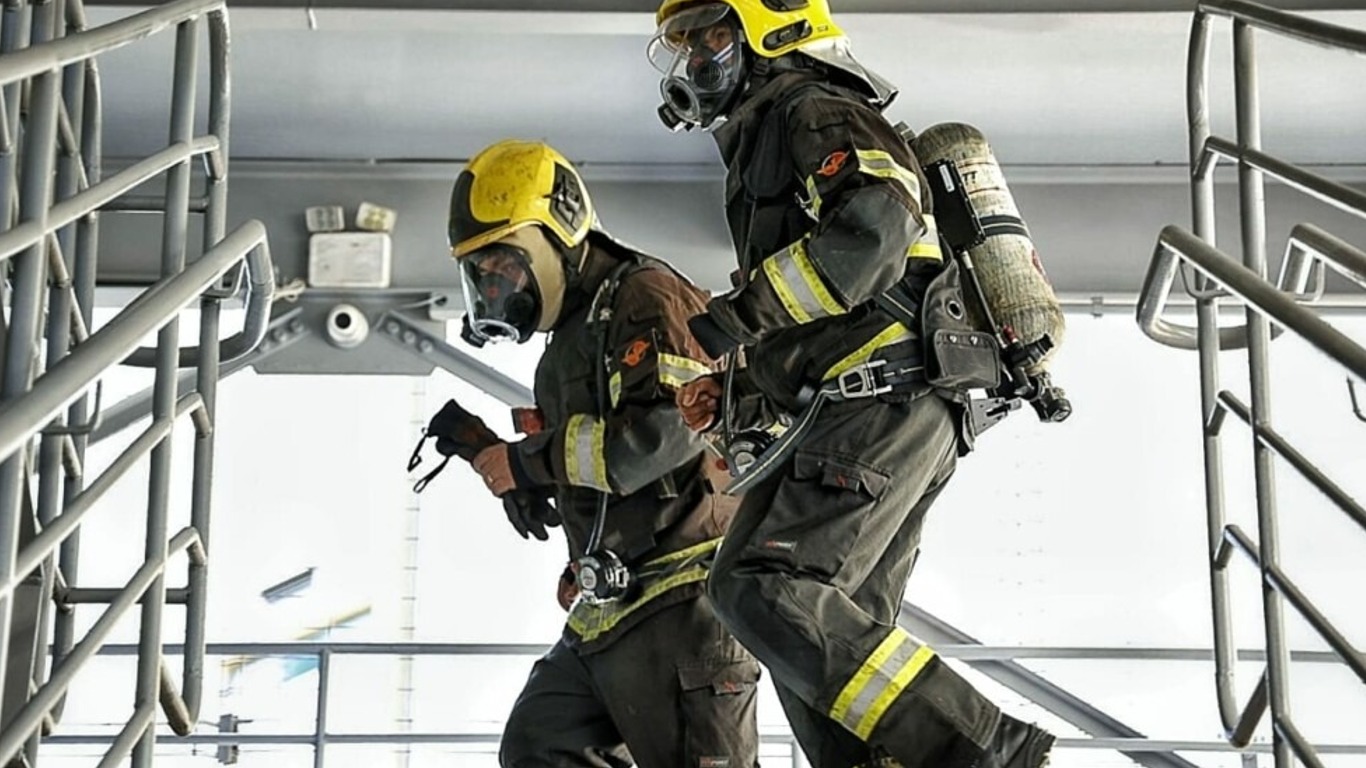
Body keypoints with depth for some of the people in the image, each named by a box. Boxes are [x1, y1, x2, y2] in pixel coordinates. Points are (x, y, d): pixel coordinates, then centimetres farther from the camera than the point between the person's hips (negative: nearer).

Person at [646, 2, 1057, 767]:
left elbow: (876, 224, -21)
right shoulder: (765, 146, 31)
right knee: (828, 636, 3)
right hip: (860, 414, 10)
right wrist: (730, 400, 16)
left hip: (882, 405, -10)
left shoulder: (812, 112, 1)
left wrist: (741, 312, -19)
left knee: (764, 590, -21)